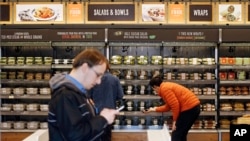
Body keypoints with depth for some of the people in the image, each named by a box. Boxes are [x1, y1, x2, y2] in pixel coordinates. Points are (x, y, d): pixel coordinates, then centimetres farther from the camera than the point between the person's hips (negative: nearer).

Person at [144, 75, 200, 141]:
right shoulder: (167, 86, 20)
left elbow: (175, 105, -19)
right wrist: (155, 109, 33)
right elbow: (168, 106, 26)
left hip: (189, 109, -10)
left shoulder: (164, 89, -12)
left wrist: (174, 120, -9)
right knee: (181, 134, 18)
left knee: (176, 135, -2)